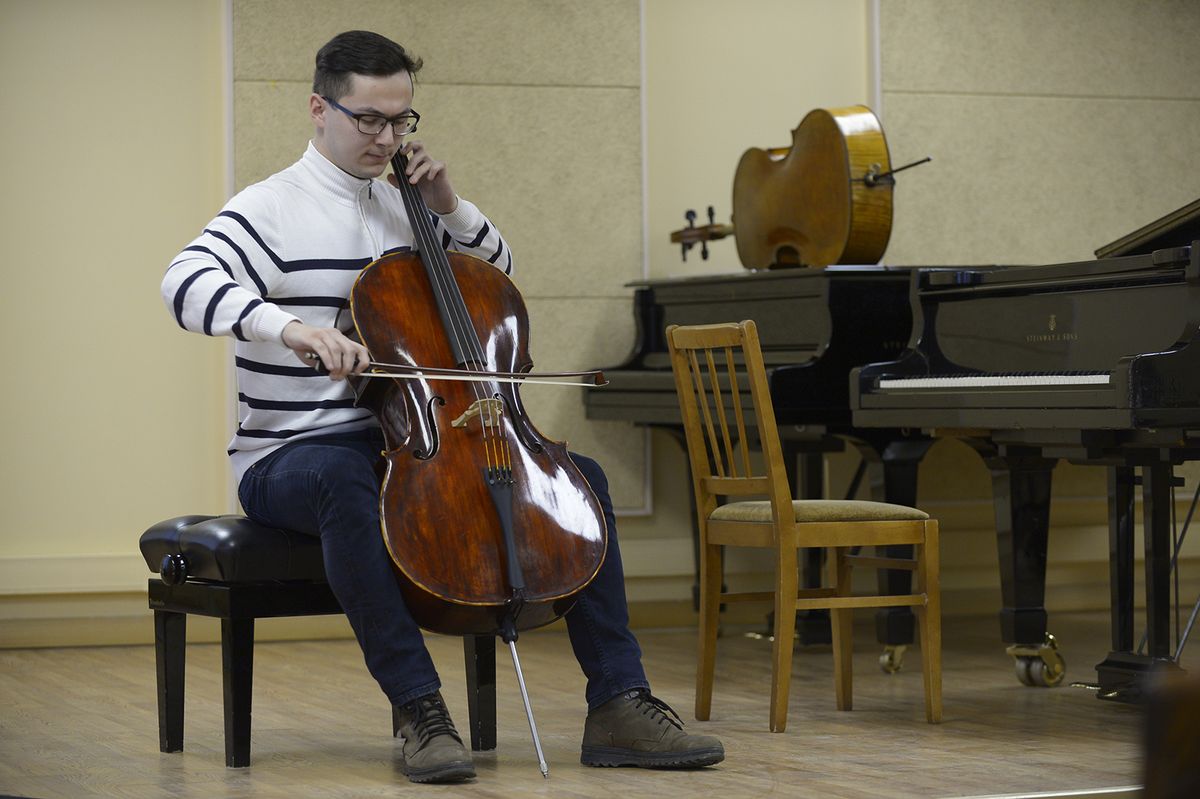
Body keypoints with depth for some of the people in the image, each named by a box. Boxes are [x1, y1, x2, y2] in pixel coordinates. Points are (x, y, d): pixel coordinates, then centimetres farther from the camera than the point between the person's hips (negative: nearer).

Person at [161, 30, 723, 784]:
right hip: (291, 455, -6)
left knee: (579, 476, -7)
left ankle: (619, 703, -10)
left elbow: (500, 271, 25)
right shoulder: (272, 209, -6)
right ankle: (420, 708, -37)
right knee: (343, 483, -43)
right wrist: (285, 324, -42)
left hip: (407, 445, 7)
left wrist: (451, 207, 6)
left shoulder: (404, 206, 13)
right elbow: (188, 284, -25)